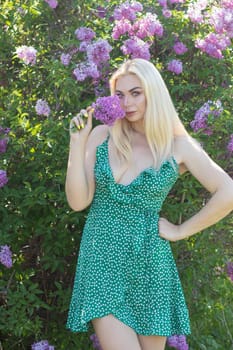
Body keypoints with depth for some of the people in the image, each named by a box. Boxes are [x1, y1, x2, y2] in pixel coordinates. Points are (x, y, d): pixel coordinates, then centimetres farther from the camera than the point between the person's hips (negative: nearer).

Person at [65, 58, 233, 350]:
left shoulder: (178, 146, -2)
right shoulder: (101, 136, 2)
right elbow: (78, 202, -4)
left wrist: (181, 231, -5)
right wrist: (77, 143, -10)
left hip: (147, 259, 0)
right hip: (102, 257, 0)